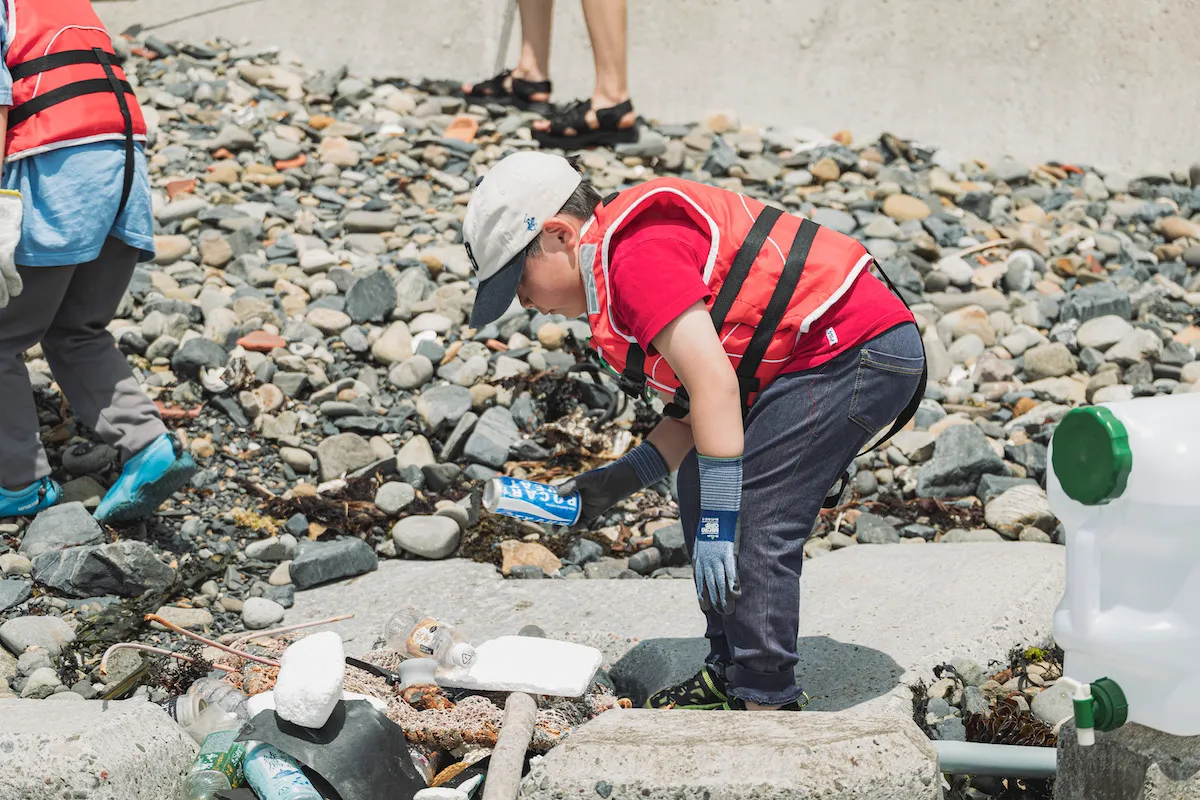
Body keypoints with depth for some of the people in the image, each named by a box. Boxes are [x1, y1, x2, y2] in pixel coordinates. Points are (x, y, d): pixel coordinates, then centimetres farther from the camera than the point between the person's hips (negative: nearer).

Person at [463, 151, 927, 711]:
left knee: (752, 521, -15)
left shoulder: (636, 255, -17)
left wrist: (718, 523, -25)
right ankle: (729, 675, 18)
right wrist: (623, 478, 10)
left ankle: (766, 703, -7)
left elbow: (714, 383, -25)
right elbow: (695, 405, 18)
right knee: (701, 485, 13)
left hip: (859, 351, -11)